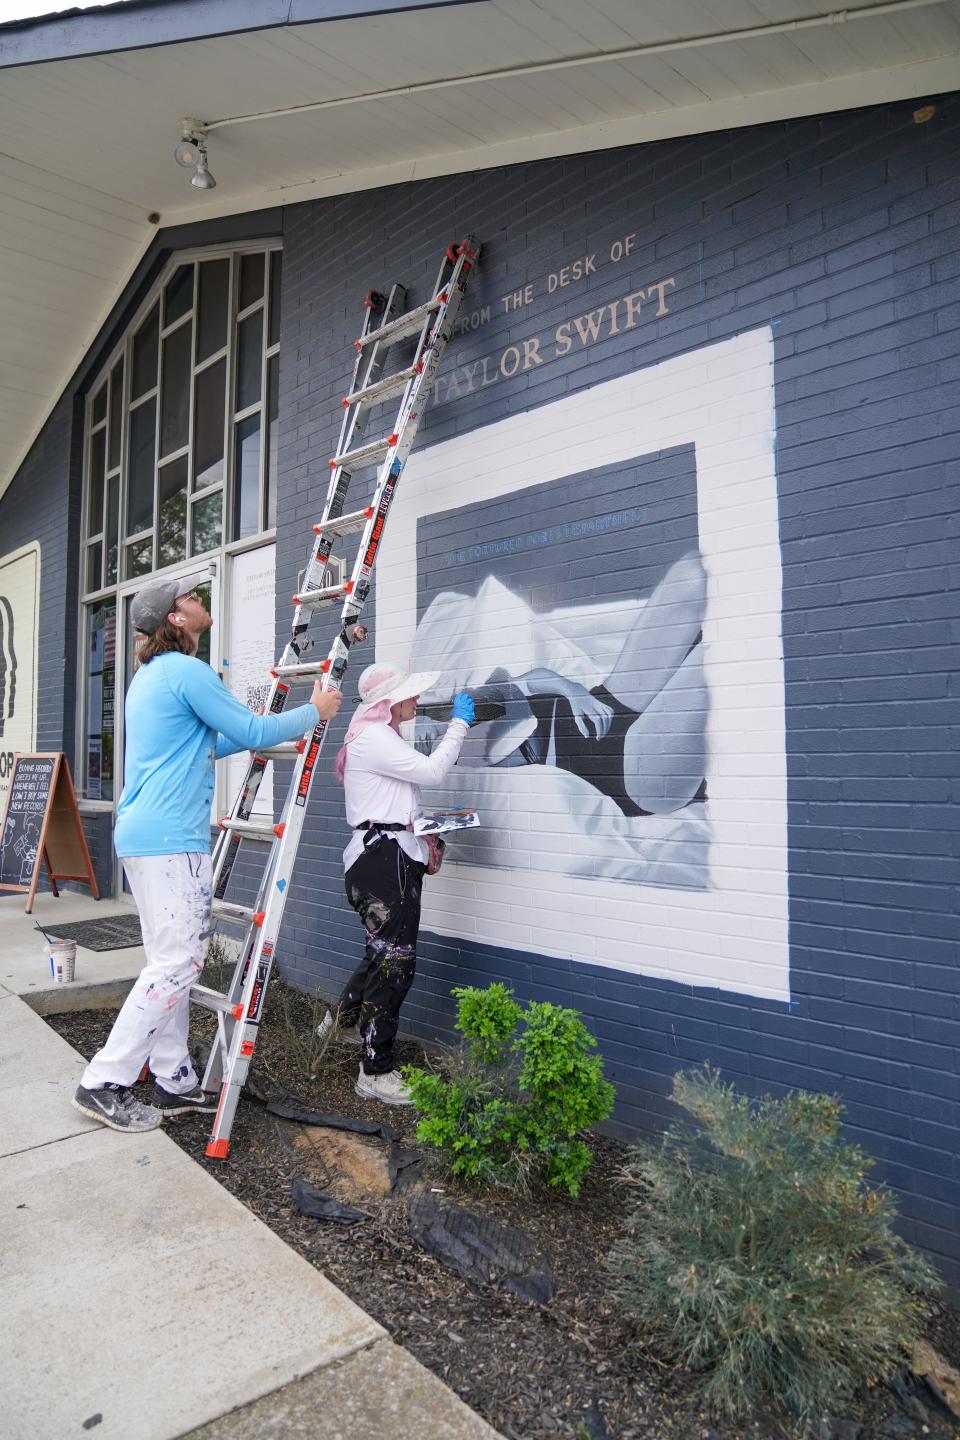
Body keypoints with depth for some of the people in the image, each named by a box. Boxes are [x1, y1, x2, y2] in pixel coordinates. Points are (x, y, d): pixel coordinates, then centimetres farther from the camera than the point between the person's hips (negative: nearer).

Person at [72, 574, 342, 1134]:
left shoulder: (151, 675, 20)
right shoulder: (187, 671, -12)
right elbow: (252, 731, -10)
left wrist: (272, 730, 29)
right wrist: (314, 712, 4)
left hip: (142, 834, 10)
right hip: (171, 838, -10)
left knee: (172, 960, 12)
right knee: (178, 962, -6)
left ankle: (174, 1082, 19)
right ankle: (104, 1084, 1)